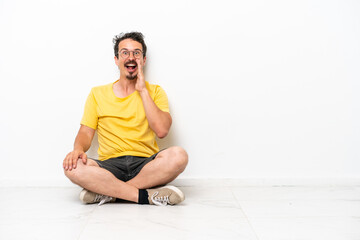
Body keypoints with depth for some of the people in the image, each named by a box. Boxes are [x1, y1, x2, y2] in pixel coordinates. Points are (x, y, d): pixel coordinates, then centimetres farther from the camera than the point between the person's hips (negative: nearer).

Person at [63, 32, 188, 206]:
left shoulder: (155, 92, 11)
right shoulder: (98, 94, 14)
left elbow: (161, 131, -5)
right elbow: (86, 132, 8)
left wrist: (143, 90, -4)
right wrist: (78, 149, -16)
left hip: (146, 165, 0)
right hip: (110, 165, 1)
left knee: (178, 155, -32)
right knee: (73, 166, -30)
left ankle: (107, 192, -24)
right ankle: (147, 196, -26)